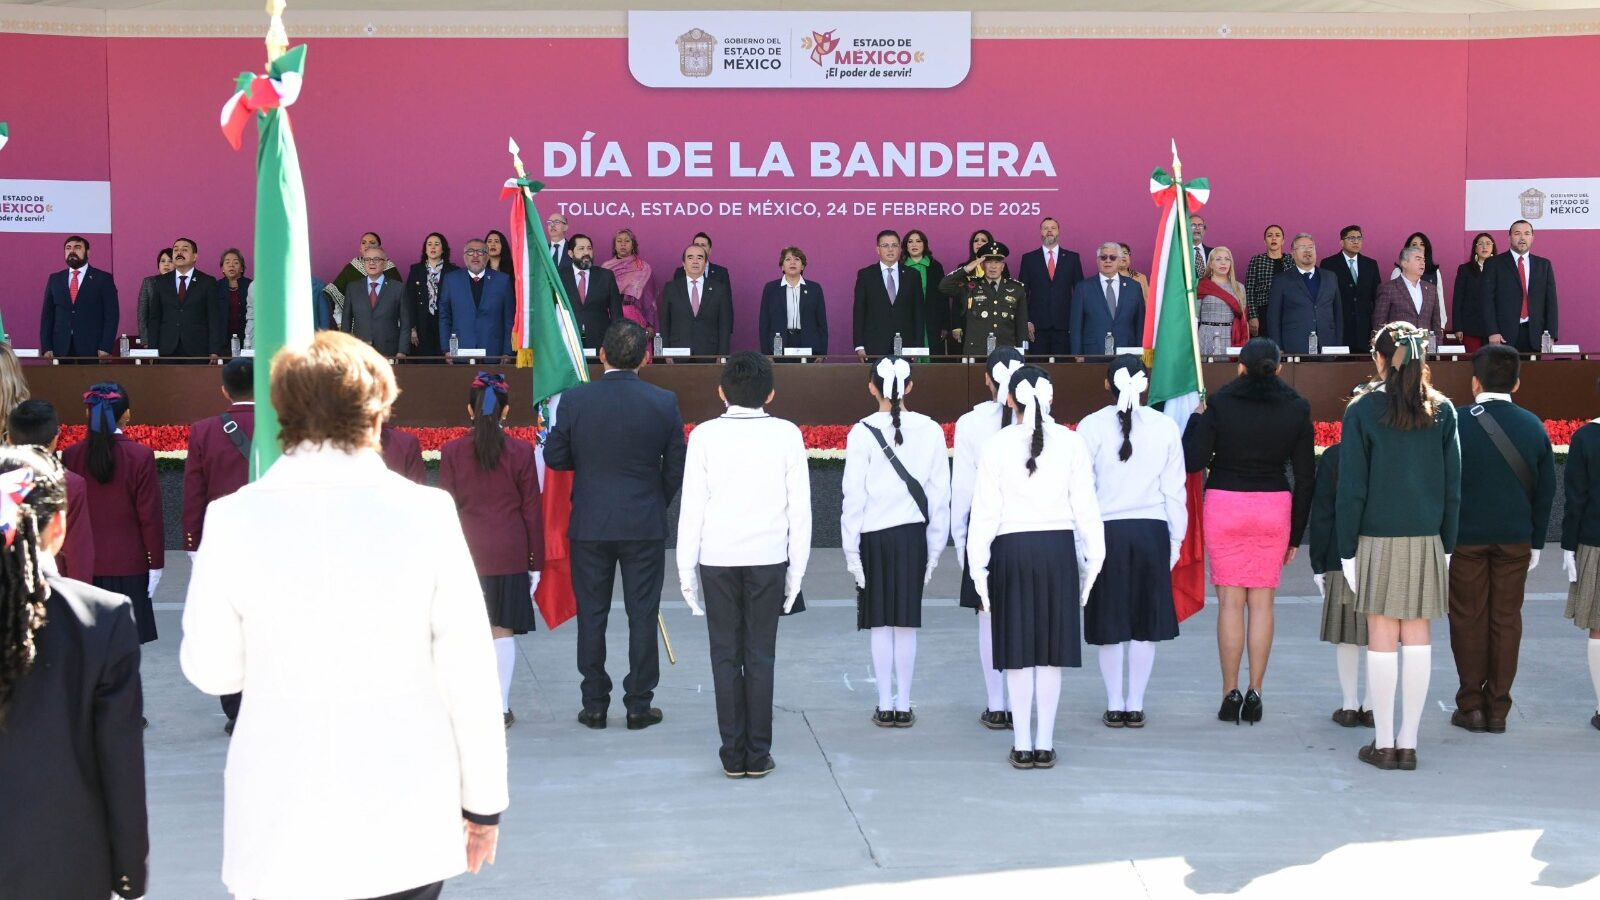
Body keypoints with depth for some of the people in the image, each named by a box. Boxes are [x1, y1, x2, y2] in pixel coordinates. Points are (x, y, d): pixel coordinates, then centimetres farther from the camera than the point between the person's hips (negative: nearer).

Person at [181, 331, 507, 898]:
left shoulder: (234, 518, -7)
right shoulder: (425, 512, -9)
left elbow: (210, 670, 2)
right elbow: (469, 673, -6)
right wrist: (484, 800, 6)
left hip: (281, 829, 0)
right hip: (406, 825, 0)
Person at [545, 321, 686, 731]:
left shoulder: (575, 399, -8)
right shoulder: (664, 402, -7)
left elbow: (555, 457, -1)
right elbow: (676, 466, -1)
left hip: (590, 524, 0)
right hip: (646, 525, 0)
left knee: (592, 615, 9)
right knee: (642, 615, 7)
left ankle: (594, 705, 14)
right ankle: (639, 705, 11)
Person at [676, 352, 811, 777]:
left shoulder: (705, 435, -3)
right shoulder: (786, 434, -1)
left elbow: (691, 506, -2)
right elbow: (799, 507, 0)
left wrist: (686, 569, 5)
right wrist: (796, 570, 8)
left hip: (717, 559, 0)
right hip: (768, 558, 0)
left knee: (725, 655, 7)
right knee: (760, 655, 6)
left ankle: (733, 755, 10)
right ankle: (758, 755, 9)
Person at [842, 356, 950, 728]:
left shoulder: (862, 433, -9)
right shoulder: (930, 431, -4)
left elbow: (853, 496, -8)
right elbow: (940, 494, 1)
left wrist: (851, 549, -1)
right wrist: (935, 545, 10)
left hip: (874, 535, -2)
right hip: (913, 533, 2)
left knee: (881, 623, 8)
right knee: (907, 623, 9)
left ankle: (885, 706, 12)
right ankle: (903, 706, 14)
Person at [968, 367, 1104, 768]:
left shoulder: (997, 446, -4)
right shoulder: (1070, 442, -2)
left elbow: (986, 511, -4)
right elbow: (1085, 505, -1)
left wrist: (978, 565, 3)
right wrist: (1094, 557, 8)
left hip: (1012, 548, -1)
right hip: (1058, 545, 1)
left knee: (1018, 649, 7)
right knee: (1051, 648, 8)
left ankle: (1022, 745, 11)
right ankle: (1044, 744, 13)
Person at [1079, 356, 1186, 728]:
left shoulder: (1092, 426, -6)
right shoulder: (1165, 427, -2)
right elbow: (1175, 489, 2)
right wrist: (1175, 539, 11)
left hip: (1107, 530, -1)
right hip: (1152, 530, 1)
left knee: (1110, 623, 9)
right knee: (1146, 621, 10)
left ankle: (1115, 706, 14)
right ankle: (1136, 706, 15)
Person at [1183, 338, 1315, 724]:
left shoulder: (1219, 404, -5)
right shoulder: (1297, 409, 3)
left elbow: (1193, 460, -6)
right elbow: (1305, 478, 5)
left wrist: (1196, 418, 11)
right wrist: (1295, 534, 12)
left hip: (1225, 504, -2)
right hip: (1274, 507, 2)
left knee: (1230, 601, 3)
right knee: (1262, 602, 6)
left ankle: (1230, 692, 3)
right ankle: (1255, 693, 6)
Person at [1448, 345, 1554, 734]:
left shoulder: (1457, 421, -10)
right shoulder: (1533, 426, 0)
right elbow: (1546, 490, 5)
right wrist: (1536, 541, 14)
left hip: (1465, 537, -2)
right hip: (1516, 539, 3)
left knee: (1468, 618, 7)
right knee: (1506, 620, 8)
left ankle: (1471, 705, 9)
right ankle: (1498, 708, 11)